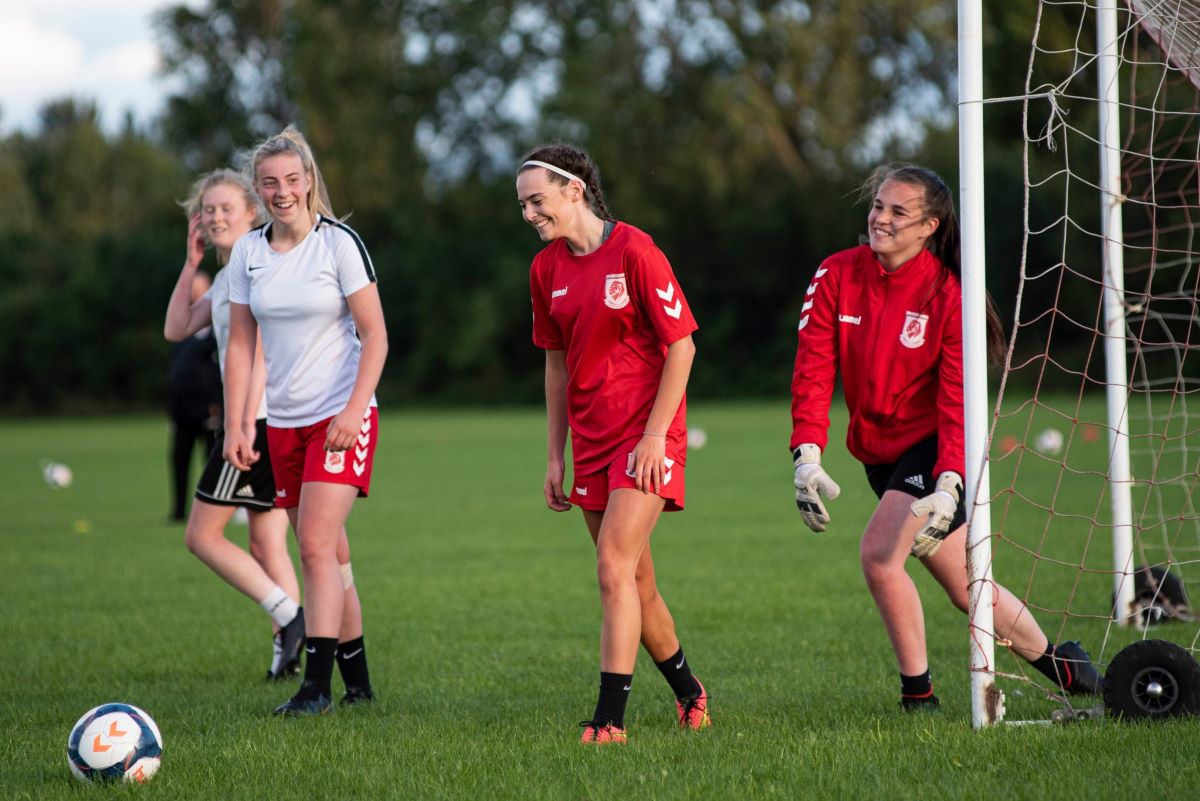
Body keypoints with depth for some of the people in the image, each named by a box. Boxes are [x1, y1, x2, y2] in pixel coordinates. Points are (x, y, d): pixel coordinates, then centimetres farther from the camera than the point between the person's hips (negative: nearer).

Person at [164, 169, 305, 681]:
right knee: (267, 547, 7)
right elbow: (176, 330, 18)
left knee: (202, 535, -5)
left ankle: (290, 618, -11)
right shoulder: (226, 276, 18)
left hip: (260, 417, -10)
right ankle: (288, 650, 4)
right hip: (249, 418, 10)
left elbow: (261, 348, -18)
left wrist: (246, 418, -24)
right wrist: (192, 262, 14)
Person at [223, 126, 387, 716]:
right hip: (283, 421, 5)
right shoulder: (247, 253, 6)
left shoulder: (339, 243, -7)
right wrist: (234, 425, 2)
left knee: (318, 545, -16)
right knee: (328, 554, 8)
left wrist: (353, 411, -17)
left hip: (341, 417, -5)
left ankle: (317, 684, -17)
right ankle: (357, 681, 16)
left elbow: (375, 335, -8)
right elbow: (241, 343, 9)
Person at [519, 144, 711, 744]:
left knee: (614, 567, -16)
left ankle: (610, 718, -16)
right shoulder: (546, 268, 8)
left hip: (646, 436, -7)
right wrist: (555, 457, 14)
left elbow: (681, 346, -10)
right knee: (635, 583, 10)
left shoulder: (633, 251, -12)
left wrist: (655, 435, -15)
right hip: (591, 440, 7)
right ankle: (688, 692, 29)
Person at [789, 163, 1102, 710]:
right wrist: (806, 456, -22)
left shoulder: (947, 294, -15)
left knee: (879, 552, -23)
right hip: (878, 453, 5)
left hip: (931, 447, -5)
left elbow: (957, 401, -18)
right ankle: (1054, 661, 27)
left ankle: (918, 694, -11)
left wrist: (949, 484, -31)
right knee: (965, 588, 9)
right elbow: (812, 370, -10)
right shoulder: (836, 275, -5)